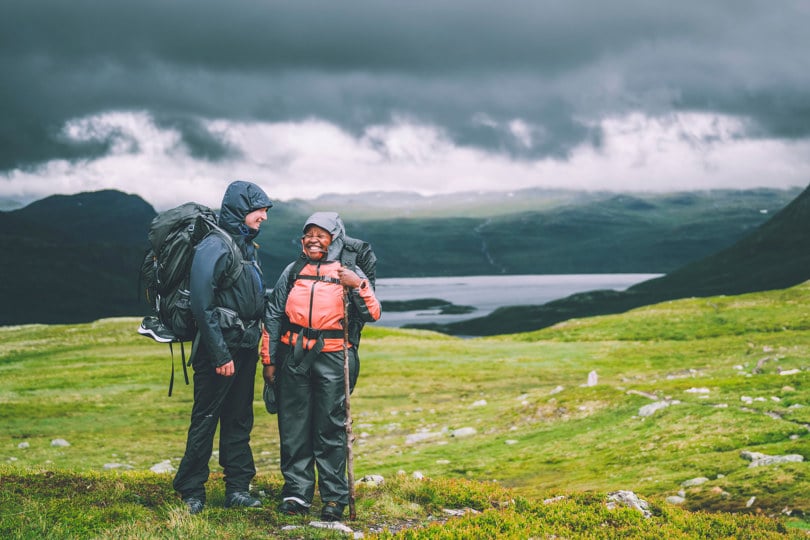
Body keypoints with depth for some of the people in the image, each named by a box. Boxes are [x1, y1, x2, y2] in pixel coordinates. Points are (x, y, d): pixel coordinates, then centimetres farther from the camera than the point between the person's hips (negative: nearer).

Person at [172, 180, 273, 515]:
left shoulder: (247, 248, 15)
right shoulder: (214, 246, -13)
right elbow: (202, 305, -19)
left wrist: (257, 343, 14)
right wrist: (220, 355, -21)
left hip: (245, 348, 9)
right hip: (220, 347, -9)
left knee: (240, 420, 12)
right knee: (205, 419, -2)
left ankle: (238, 488, 18)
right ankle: (191, 492, 6)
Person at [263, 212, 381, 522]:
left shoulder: (349, 273, 5)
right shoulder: (293, 272, 12)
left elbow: (373, 315, -2)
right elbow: (273, 316, 14)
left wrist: (358, 286, -17)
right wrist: (269, 360, 11)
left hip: (332, 359, -3)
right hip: (294, 358, 3)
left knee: (330, 429, -2)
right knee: (293, 427, 3)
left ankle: (334, 497, 3)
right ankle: (297, 492, 12)